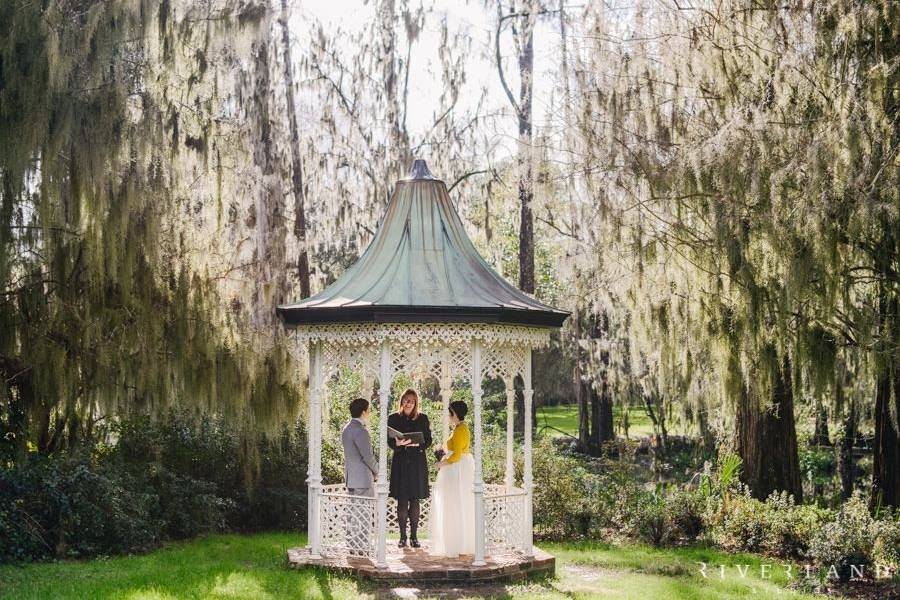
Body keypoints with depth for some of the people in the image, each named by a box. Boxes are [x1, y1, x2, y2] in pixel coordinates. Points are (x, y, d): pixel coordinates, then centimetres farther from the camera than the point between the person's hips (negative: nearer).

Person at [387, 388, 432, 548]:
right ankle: (403, 536, 5)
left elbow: (428, 440, 4)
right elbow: (389, 441, 3)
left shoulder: (422, 419, 6)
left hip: (417, 462, 0)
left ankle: (414, 536, 8)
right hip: (400, 462, 0)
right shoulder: (394, 418, 5)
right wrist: (397, 443, -19)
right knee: (402, 501, -1)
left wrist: (417, 444, -16)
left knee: (415, 500, 2)